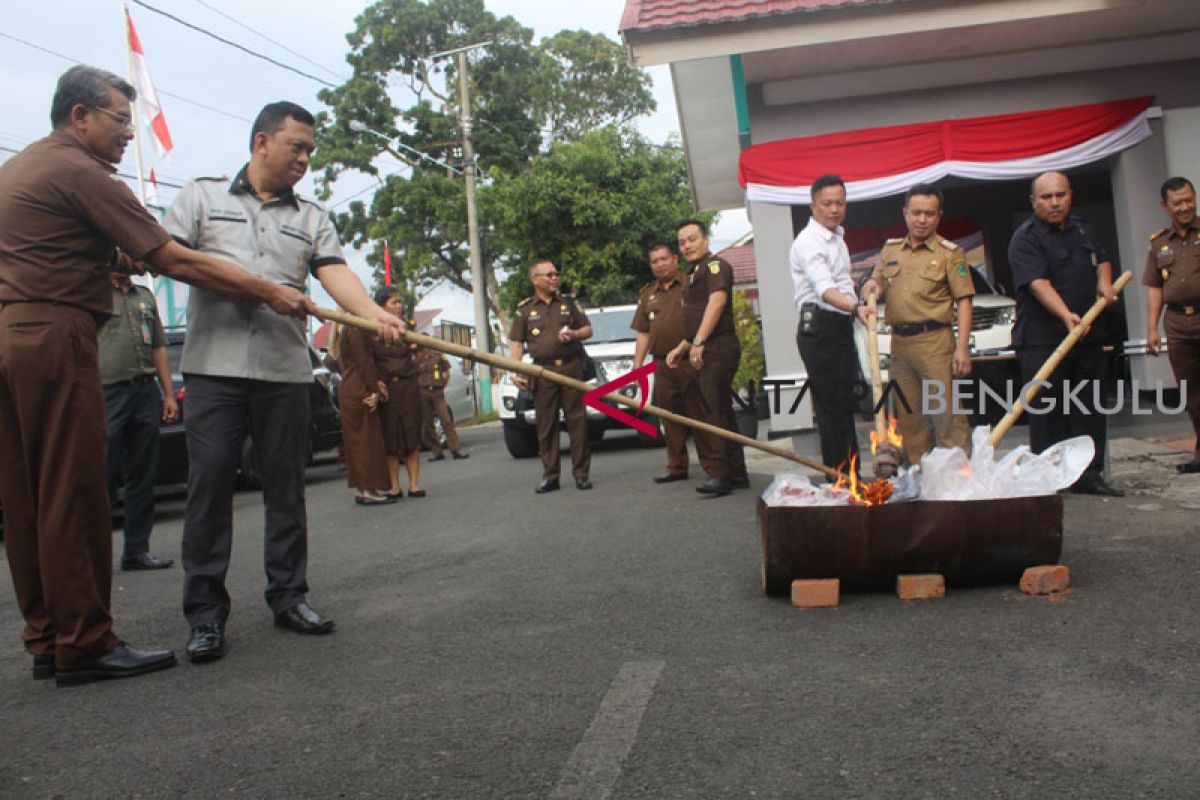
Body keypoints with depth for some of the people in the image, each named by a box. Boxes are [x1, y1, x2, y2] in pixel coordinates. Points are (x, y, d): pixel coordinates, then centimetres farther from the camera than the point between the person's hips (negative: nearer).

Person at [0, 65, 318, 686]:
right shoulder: (80, 173, -8)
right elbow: (178, 263, -12)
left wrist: (117, 260, 16)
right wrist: (270, 293, -9)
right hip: (52, 336, -9)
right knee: (72, 496, -5)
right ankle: (84, 645, 1)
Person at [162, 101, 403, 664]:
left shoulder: (312, 217, 15)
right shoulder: (201, 196, 12)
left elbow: (336, 274, -1)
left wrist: (376, 314, -21)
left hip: (286, 370, 2)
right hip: (215, 365, -2)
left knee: (286, 487, 6)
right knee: (209, 486, -3)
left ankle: (288, 596, 17)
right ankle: (206, 613, 4)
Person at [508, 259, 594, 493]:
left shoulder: (568, 303, 12)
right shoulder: (524, 308, 8)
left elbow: (588, 329, 17)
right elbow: (516, 342, 6)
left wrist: (574, 334, -5)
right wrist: (517, 372, -5)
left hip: (571, 368, 1)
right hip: (543, 371, -1)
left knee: (577, 421, -1)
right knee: (546, 425, 1)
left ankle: (581, 473, 5)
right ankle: (550, 476, 8)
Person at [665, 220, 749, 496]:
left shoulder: (715, 265, -6)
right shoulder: (694, 273, 24)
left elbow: (717, 300, -21)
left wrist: (698, 342, -27)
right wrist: (681, 348, 22)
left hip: (717, 349, -10)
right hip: (704, 353, 10)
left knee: (716, 412, -14)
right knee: (719, 413, 11)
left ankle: (720, 473, -15)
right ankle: (737, 473, 17)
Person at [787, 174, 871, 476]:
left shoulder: (837, 237, 17)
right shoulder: (808, 242, -15)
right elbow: (825, 289, -32)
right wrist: (855, 308, -47)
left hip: (841, 327, 10)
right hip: (819, 329, -10)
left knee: (846, 406, 14)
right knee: (832, 409, -11)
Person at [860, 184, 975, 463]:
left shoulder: (950, 252, 0)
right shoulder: (890, 249, 15)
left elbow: (963, 301, -4)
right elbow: (877, 282, 24)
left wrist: (962, 348, -13)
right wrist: (872, 285, -2)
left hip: (935, 341, -5)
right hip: (899, 343, 5)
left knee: (946, 415, -8)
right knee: (908, 417, 10)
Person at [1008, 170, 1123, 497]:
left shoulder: (1081, 228, 15)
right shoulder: (1026, 238, -9)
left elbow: (1102, 259, 32)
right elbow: (1038, 283, -23)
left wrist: (1104, 282, 10)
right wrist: (1066, 315, -36)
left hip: (1086, 336, 7)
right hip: (1042, 341, -7)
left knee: (1090, 409, 9)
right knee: (1047, 413, -6)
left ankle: (1089, 475, 17)